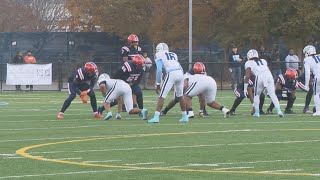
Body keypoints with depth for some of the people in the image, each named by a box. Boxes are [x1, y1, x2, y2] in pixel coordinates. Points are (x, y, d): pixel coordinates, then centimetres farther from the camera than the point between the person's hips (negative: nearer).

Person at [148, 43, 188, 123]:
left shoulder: (159, 55, 11)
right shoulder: (173, 54, 29)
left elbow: (159, 70, 0)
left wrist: (157, 84, 3)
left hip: (171, 74, -6)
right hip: (180, 73, 6)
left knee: (162, 96, -1)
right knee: (180, 96, 23)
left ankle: (156, 117, -8)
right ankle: (185, 117, 28)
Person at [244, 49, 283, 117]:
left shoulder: (249, 63, 18)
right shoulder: (263, 61, 30)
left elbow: (247, 76, 10)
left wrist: (245, 88, 12)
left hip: (260, 77, -3)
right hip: (269, 75, 3)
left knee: (256, 95, 17)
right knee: (272, 94, 4)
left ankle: (257, 112, 13)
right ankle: (279, 110, -9)